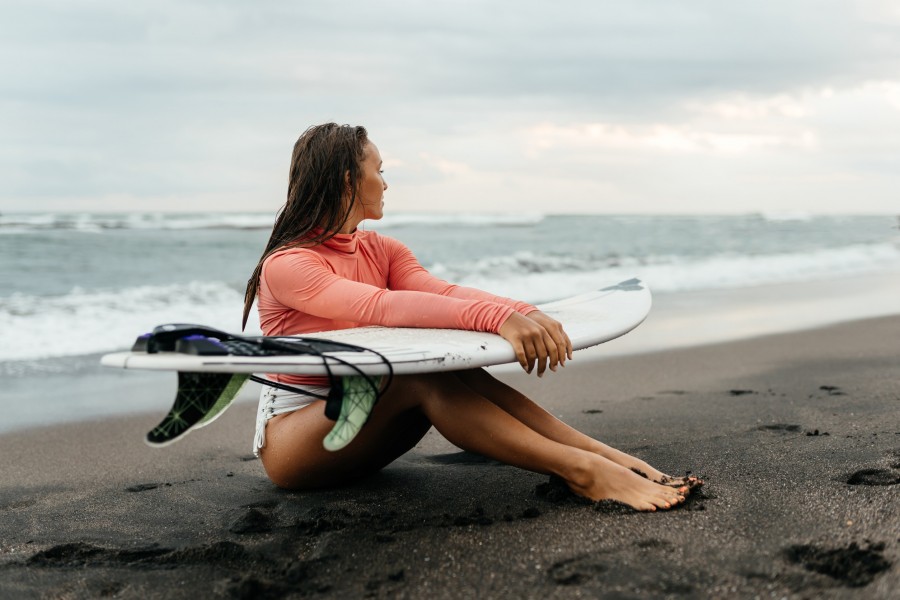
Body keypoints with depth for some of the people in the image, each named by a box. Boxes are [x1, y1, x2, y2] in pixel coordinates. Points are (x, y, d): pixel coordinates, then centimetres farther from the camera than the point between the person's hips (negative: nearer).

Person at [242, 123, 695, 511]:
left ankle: (601, 454, -29)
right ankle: (583, 472, -39)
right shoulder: (287, 265, -15)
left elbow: (442, 292, -11)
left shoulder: (381, 251, 8)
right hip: (290, 432, -6)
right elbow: (383, 307, -32)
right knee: (423, 375, -31)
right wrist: (495, 317, -43)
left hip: (361, 422, 6)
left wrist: (523, 313, -31)